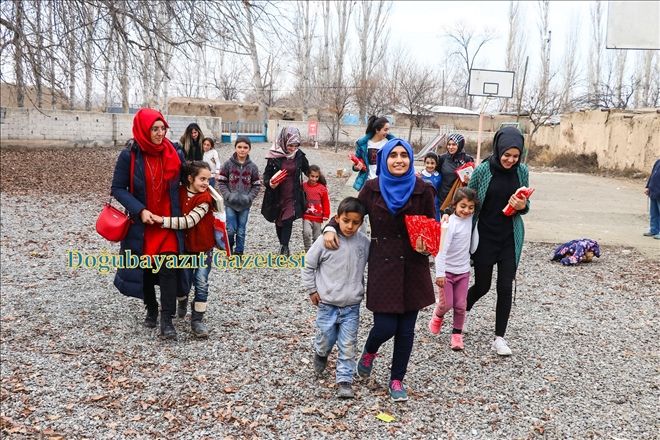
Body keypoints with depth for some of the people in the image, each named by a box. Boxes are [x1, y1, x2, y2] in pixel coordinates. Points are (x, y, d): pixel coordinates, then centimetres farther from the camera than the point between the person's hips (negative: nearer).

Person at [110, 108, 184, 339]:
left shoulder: (174, 154, -3)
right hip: (141, 223, 0)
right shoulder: (129, 155, -10)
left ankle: (167, 319, -4)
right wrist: (140, 210, -18)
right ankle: (151, 310, 33)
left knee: (168, 268, -9)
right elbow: (118, 188, -7)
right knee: (145, 268, 12)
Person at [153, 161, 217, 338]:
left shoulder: (205, 199, -18)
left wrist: (162, 220, -31)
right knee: (184, 282, 13)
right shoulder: (180, 192, -4)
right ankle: (182, 303, 45)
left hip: (203, 248, -3)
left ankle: (197, 320, 6)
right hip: (184, 247, 3)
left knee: (201, 284, -5)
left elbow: (188, 221, -27)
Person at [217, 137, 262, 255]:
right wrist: (228, 196, -13)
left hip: (245, 205, 1)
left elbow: (257, 185, 2)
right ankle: (230, 247, 25)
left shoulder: (252, 166, -2)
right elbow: (221, 182, -2)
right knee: (231, 229, -2)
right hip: (230, 203, -1)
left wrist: (249, 197, -10)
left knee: (241, 231, 8)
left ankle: (239, 252, 23)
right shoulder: (228, 164, -5)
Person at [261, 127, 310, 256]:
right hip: (277, 196, 0)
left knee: (288, 221, -11)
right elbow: (267, 174, -6)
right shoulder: (274, 155, -11)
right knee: (278, 221, 13)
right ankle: (283, 245, 29)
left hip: (293, 195, 0)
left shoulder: (299, 155, -4)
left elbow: (307, 170, 13)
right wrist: (269, 183, -25)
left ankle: (284, 246, -5)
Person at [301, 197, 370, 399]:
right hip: (327, 304, -1)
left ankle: (344, 380, 16)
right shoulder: (325, 240, -12)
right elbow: (309, 265, 0)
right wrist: (312, 289, 0)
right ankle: (320, 354, 45)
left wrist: (360, 289, 14)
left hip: (352, 306, 2)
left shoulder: (364, 242, -4)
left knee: (348, 346, 4)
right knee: (325, 340, 12)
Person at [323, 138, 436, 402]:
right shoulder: (373, 188, -2)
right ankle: (369, 352, 32)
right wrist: (330, 228, -9)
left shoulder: (422, 190, -2)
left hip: (412, 267, 1)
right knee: (385, 327, -4)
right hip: (382, 266, -1)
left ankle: (397, 380, 27)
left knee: (406, 330, 7)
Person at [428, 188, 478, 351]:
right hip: (447, 271, -5)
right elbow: (441, 250, -22)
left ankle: (457, 334, 20)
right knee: (447, 304, 0)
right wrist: (440, 273, -26)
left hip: (463, 271, 5)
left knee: (460, 305, 5)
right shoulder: (450, 224, -19)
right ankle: (438, 316, 33)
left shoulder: (470, 219, -1)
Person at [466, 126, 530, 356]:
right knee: (482, 285, 8)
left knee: (505, 287, 1)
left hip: (510, 238, 2)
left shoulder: (522, 171, -1)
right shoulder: (483, 170, -10)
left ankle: (499, 338, 13)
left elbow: (525, 205, 9)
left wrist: (522, 206, -15)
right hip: (485, 236, -2)